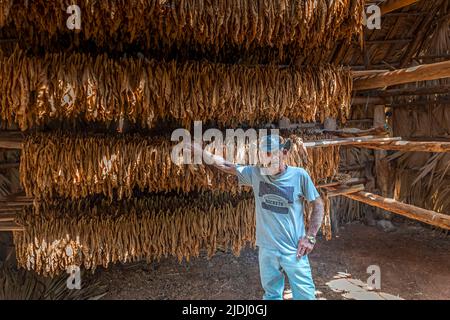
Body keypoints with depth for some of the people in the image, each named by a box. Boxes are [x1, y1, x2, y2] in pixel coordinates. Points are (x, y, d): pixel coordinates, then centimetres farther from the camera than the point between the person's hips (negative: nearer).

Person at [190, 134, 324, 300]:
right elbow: (226, 165, -2)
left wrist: (310, 237, -7)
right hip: (266, 249, 3)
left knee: (305, 296, 9)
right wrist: (199, 150, -7)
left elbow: (318, 204, -2)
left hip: (293, 251, -2)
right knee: (271, 295, 21)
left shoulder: (299, 175, -11)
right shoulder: (256, 173, -4)